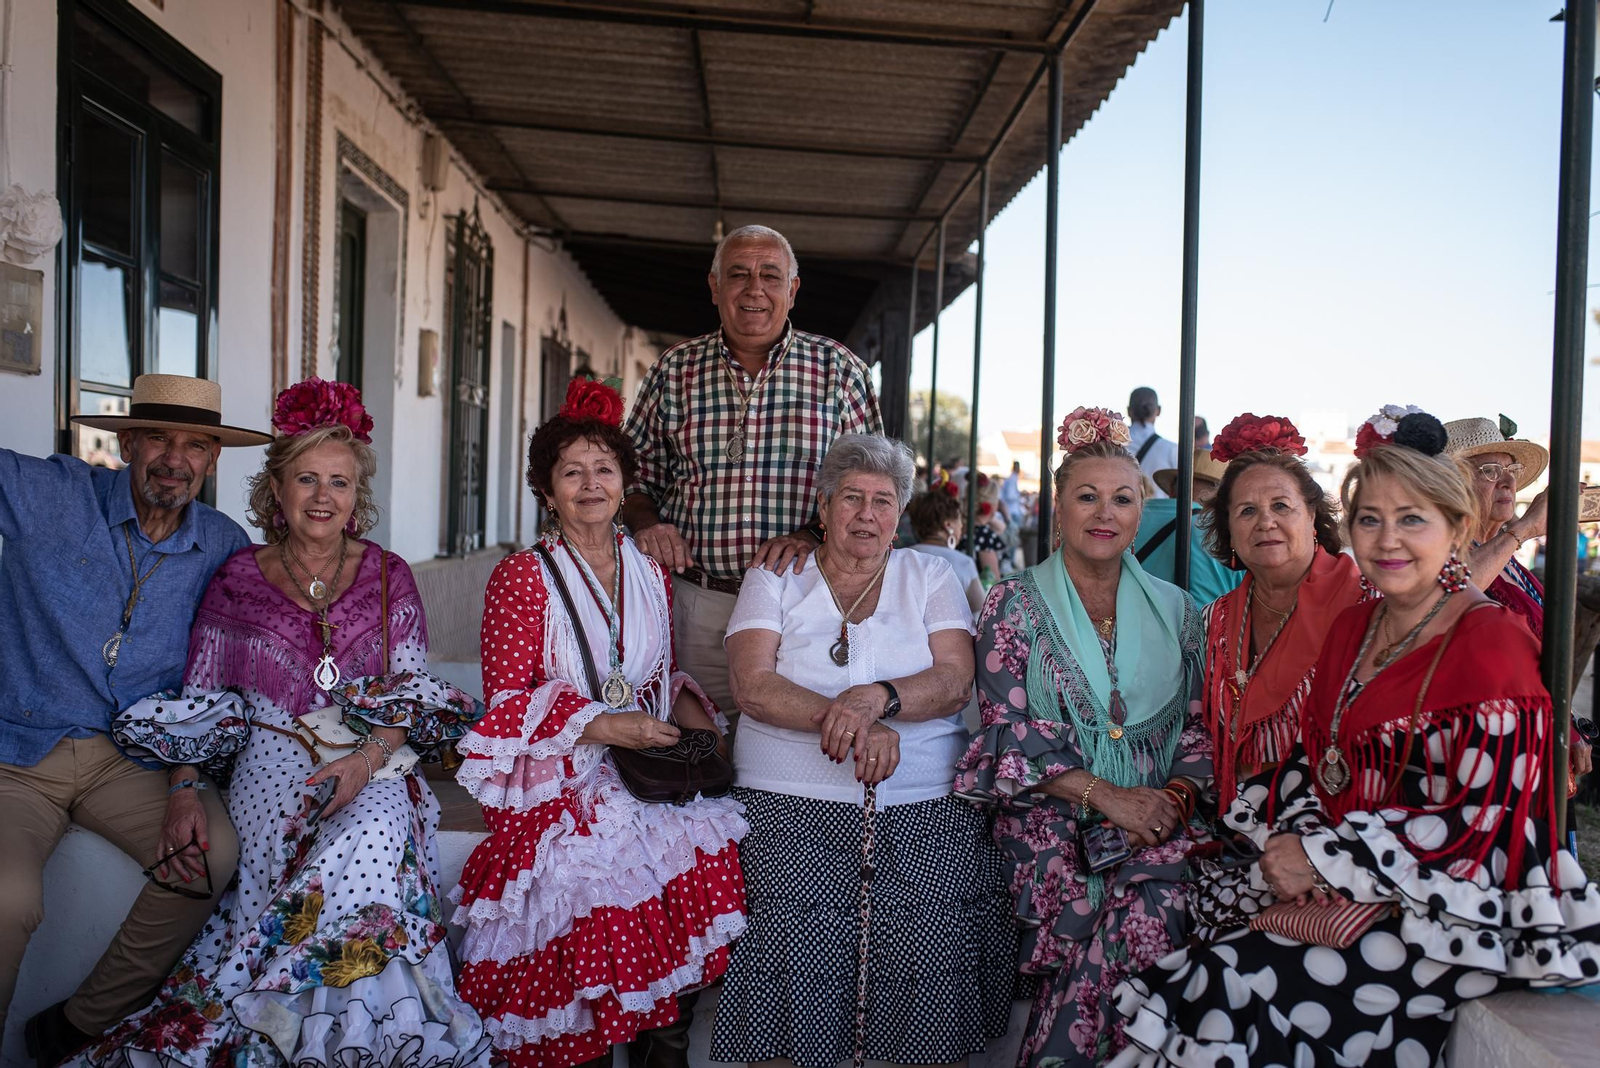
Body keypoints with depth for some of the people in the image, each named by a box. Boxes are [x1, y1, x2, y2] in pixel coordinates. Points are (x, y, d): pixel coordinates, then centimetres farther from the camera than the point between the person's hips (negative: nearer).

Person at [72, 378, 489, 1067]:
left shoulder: (387, 577, 9)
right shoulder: (237, 581, 8)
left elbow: (413, 698, 5)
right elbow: (195, 709, 8)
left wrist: (367, 759, -14)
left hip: (374, 769, 1)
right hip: (270, 769, -1)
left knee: (375, 837, -33)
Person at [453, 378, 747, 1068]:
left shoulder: (650, 577, 15)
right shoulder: (522, 577, -1)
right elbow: (507, 701, -6)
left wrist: (693, 716, 0)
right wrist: (602, 726, -16)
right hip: (554, 781, -4)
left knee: (714, 844, -20)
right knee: (610, 864, -28)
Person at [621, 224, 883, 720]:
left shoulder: (838, 368, 4)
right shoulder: (674, 370, 8)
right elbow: (633, 474, 16)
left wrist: (814, 535, -13)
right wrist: (646, 522, -5)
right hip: (696, 606, 1)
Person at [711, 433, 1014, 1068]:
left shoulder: (930, 576, 15)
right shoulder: (774, 579, 11)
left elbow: (956, 682, 1)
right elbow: (752, 687, -3)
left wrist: (877, 696, -17)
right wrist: (852, 722, -16)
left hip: (926, 808, 1)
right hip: (794, 804, -1)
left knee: (934, 938, -17)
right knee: (802, 939, -19)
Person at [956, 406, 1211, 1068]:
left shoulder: (1174, 611, 13)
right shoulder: (1015, 605, 4)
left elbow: (1201, 725, 12)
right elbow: (1009, 728, -5)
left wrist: (1175, 796, -9)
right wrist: (1104, 795, -14)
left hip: (1156, 817, 2)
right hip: (1050, 812, -2)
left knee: (1155, 906, -28)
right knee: (1086, 913, -29)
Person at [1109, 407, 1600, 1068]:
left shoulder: (1491, 645, -12)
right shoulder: (1353, 627, 10)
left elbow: (1478, 822, -17)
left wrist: (1325, 862, -17)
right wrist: (1295, 841, -8)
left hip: (1447, 910, -6)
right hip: (1339, 888, 7)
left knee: (1229, 986, -23)